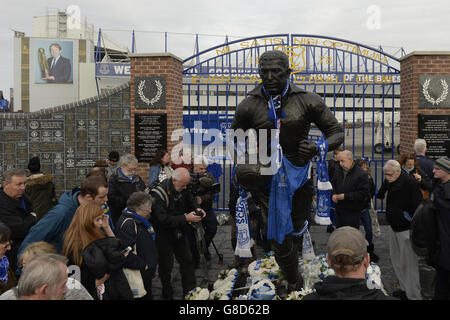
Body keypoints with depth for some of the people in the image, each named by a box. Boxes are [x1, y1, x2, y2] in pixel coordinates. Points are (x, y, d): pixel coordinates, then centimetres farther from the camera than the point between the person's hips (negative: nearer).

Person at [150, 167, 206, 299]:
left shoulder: (183, 188, -5)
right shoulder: (158, 193, -26)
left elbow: (190, 200, 16)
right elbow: (163, 219, -31)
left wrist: (197, 209, -6)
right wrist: (185, 218, -32)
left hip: (179, 233, 7)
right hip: (163, 235, -6)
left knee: (187, 261, 11)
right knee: (166, 266, 4)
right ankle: (167, 295, 22)